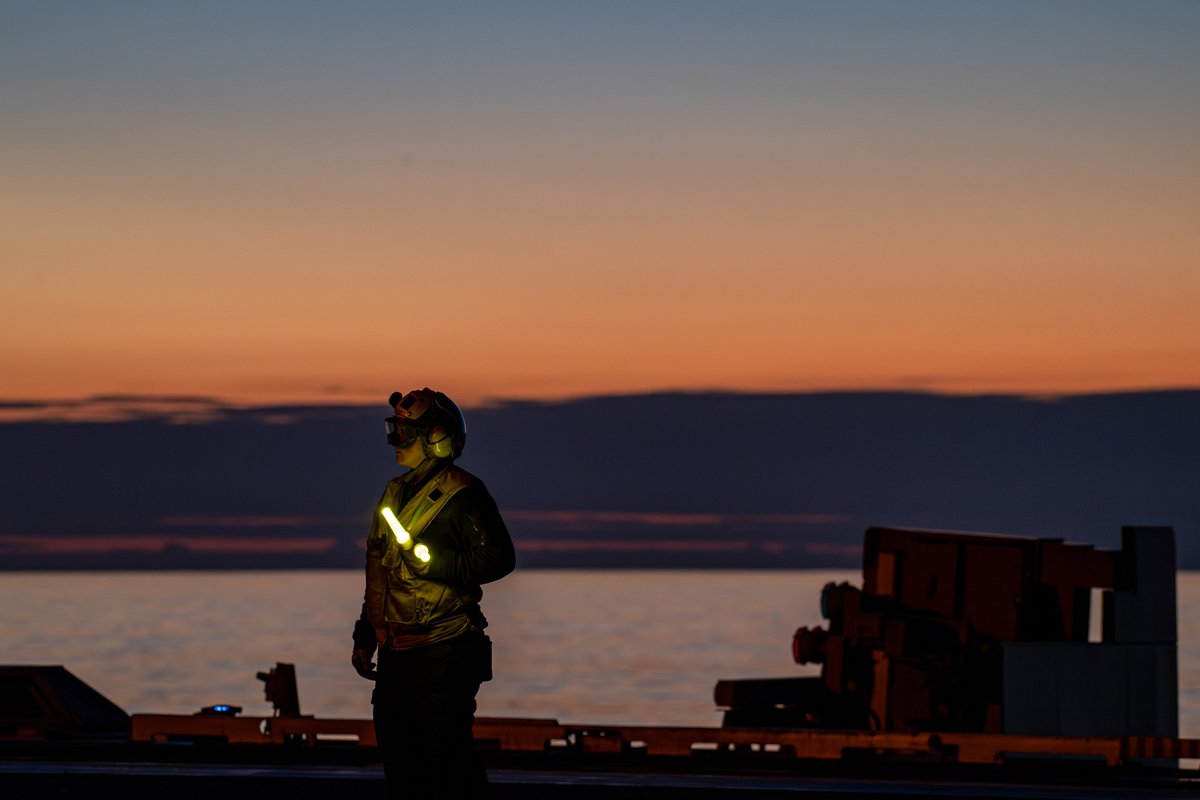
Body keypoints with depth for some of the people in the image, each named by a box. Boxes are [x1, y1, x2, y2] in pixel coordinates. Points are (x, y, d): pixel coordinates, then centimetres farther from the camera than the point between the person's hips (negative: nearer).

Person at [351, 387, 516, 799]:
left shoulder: (461, 494, -9)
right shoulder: (395, 493, 16)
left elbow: (498, 558, -15)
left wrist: (434, 563, -20)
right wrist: (364, 637, 20)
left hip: (443, 652, -8)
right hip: (396, 652, 8)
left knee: (447, 755, -9)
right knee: (400, 761, 11)